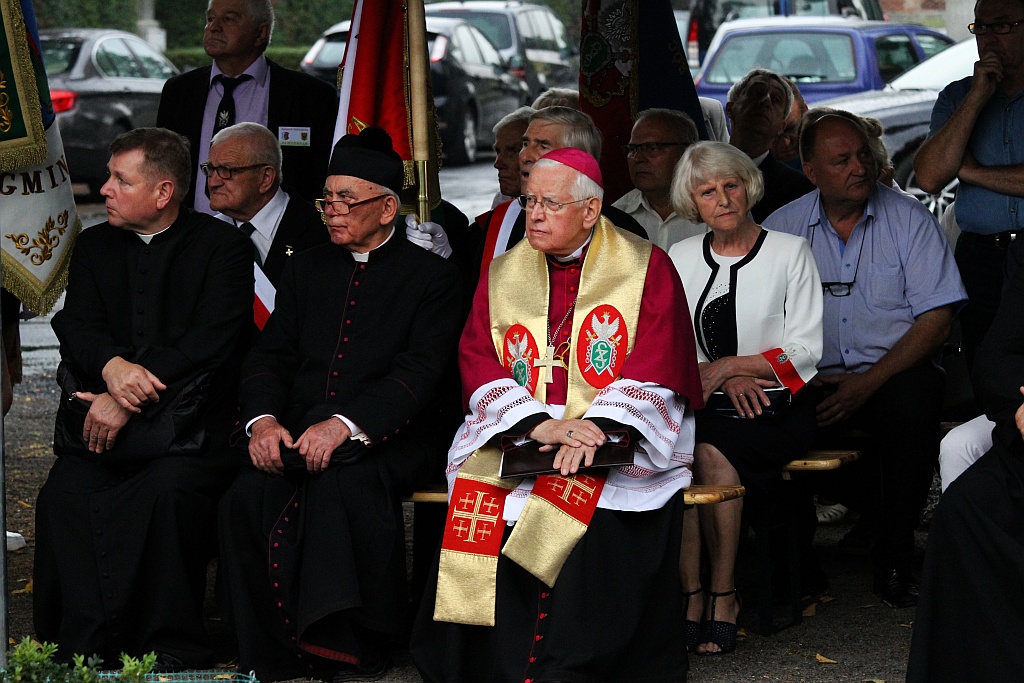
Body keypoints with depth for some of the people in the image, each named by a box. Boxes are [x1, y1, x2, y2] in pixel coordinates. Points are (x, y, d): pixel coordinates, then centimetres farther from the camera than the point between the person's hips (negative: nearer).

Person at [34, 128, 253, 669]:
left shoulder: (223, 247, 3)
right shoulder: (95, 245, 18)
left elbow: (211, 341, -9)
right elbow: (76, 326, 6)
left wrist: (130, 400, -17)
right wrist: (112, 366, -19)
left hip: (190, 424, -4)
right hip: (103, 421, 4)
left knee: (167, 492, -34)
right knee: (64, 496, -26)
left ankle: (172, 650, -21)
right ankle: (84, 651, -21)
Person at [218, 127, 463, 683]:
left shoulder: (431, 277, 5)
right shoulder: (306, 269, 21)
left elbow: (418, 374, -8)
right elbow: (269, 355, 14)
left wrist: (345, 426, -23)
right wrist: (263, 418, -9)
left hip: (383, 439, -4)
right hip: (296, 436, 4)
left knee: (345, 486, -37)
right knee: (246, 498, -27)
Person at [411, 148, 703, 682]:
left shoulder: (647, 268, 5)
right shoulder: (502, 276, 14)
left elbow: (655, 368, -5)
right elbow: (479, 365, 4)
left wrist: (596, 429, -21)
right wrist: (541, 423, -15)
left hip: (618, 440, -3)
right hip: (516, 442, 3)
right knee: (481, 510, -26)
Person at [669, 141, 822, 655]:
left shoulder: (790, 252, 4)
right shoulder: (680, 260, 14)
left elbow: (805, 352, -2)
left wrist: (726, 366, -10)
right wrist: (727, 379, -9)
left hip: (773, 409, -3)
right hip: (706, 403, 3)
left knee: (712, 452, -34)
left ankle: (723, 600, -23)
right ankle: (689, 598, -28)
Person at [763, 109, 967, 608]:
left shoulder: (909, 220, 3)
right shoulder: (782, 228, 8)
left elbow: (936, 321, -4)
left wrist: (866, 384, -16)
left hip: (895, 374, -1)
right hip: (815, 381, 1)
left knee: (912, 400, -36)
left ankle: (893, 561, -19)